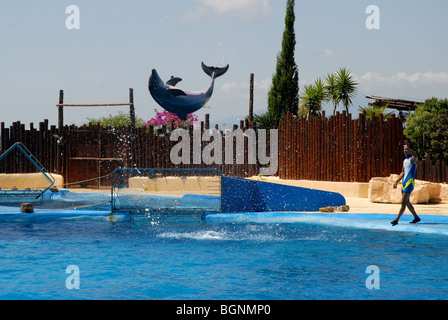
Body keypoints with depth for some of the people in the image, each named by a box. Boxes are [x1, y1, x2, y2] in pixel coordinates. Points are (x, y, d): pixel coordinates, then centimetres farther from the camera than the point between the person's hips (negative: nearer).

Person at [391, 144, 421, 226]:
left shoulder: (413, 159, -7)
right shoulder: (405, 160, 19)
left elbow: (415, 155, -33)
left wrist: (408, 148, -45)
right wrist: (396, 182, 23)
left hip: (410, 182, -9)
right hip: (404, 182, 9)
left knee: (403, 202, -12)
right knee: (407, 202, 14)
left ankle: (397, 220, -15)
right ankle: (416, 217, 26)